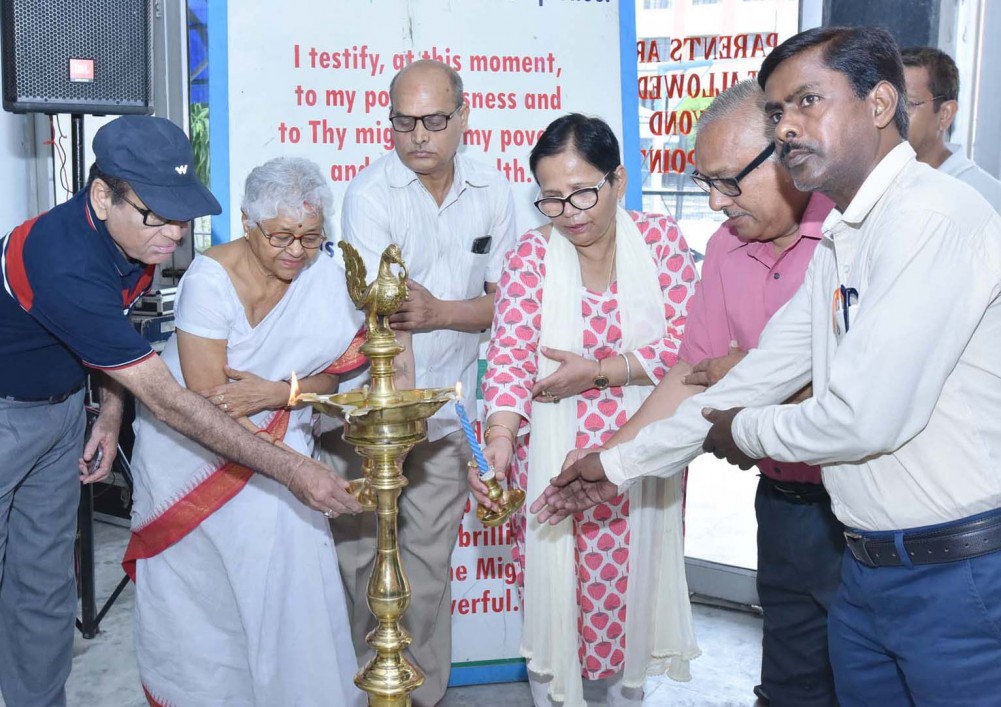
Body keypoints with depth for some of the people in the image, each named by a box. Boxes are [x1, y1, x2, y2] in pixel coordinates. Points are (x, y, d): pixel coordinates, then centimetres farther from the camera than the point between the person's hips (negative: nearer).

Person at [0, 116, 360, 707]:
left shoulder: (137, 237, -12)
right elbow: (165, 398, -37)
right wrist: (290, 470, -38)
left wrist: (111, 414, 0)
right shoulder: (64, 264, -37)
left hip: (61, 404, 7)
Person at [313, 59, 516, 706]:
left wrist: (440, 312, -17)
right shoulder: (370, 193, -10)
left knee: (431, 557, 9)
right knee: (360, 551, 5)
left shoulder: (493, 192, 1)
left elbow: (503, 300, 4)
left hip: (448, 406, 3)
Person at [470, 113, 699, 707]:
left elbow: (685, 343, -8)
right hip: (554, 455, 0)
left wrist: (597, 372, -16)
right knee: (553, 595, 6)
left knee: (629, 589, 12)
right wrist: (499, 440, -29)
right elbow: (510, 356, -14)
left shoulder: (661, 239, -3)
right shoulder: (532, 255, -4)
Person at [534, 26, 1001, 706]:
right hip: (870, 569, 9)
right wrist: (621, 463, 16)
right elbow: (761, 376, 15)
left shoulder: (934, 216, -19)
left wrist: (743, 432, -5)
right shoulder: (839, 246, 12)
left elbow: (867, 418, -25)